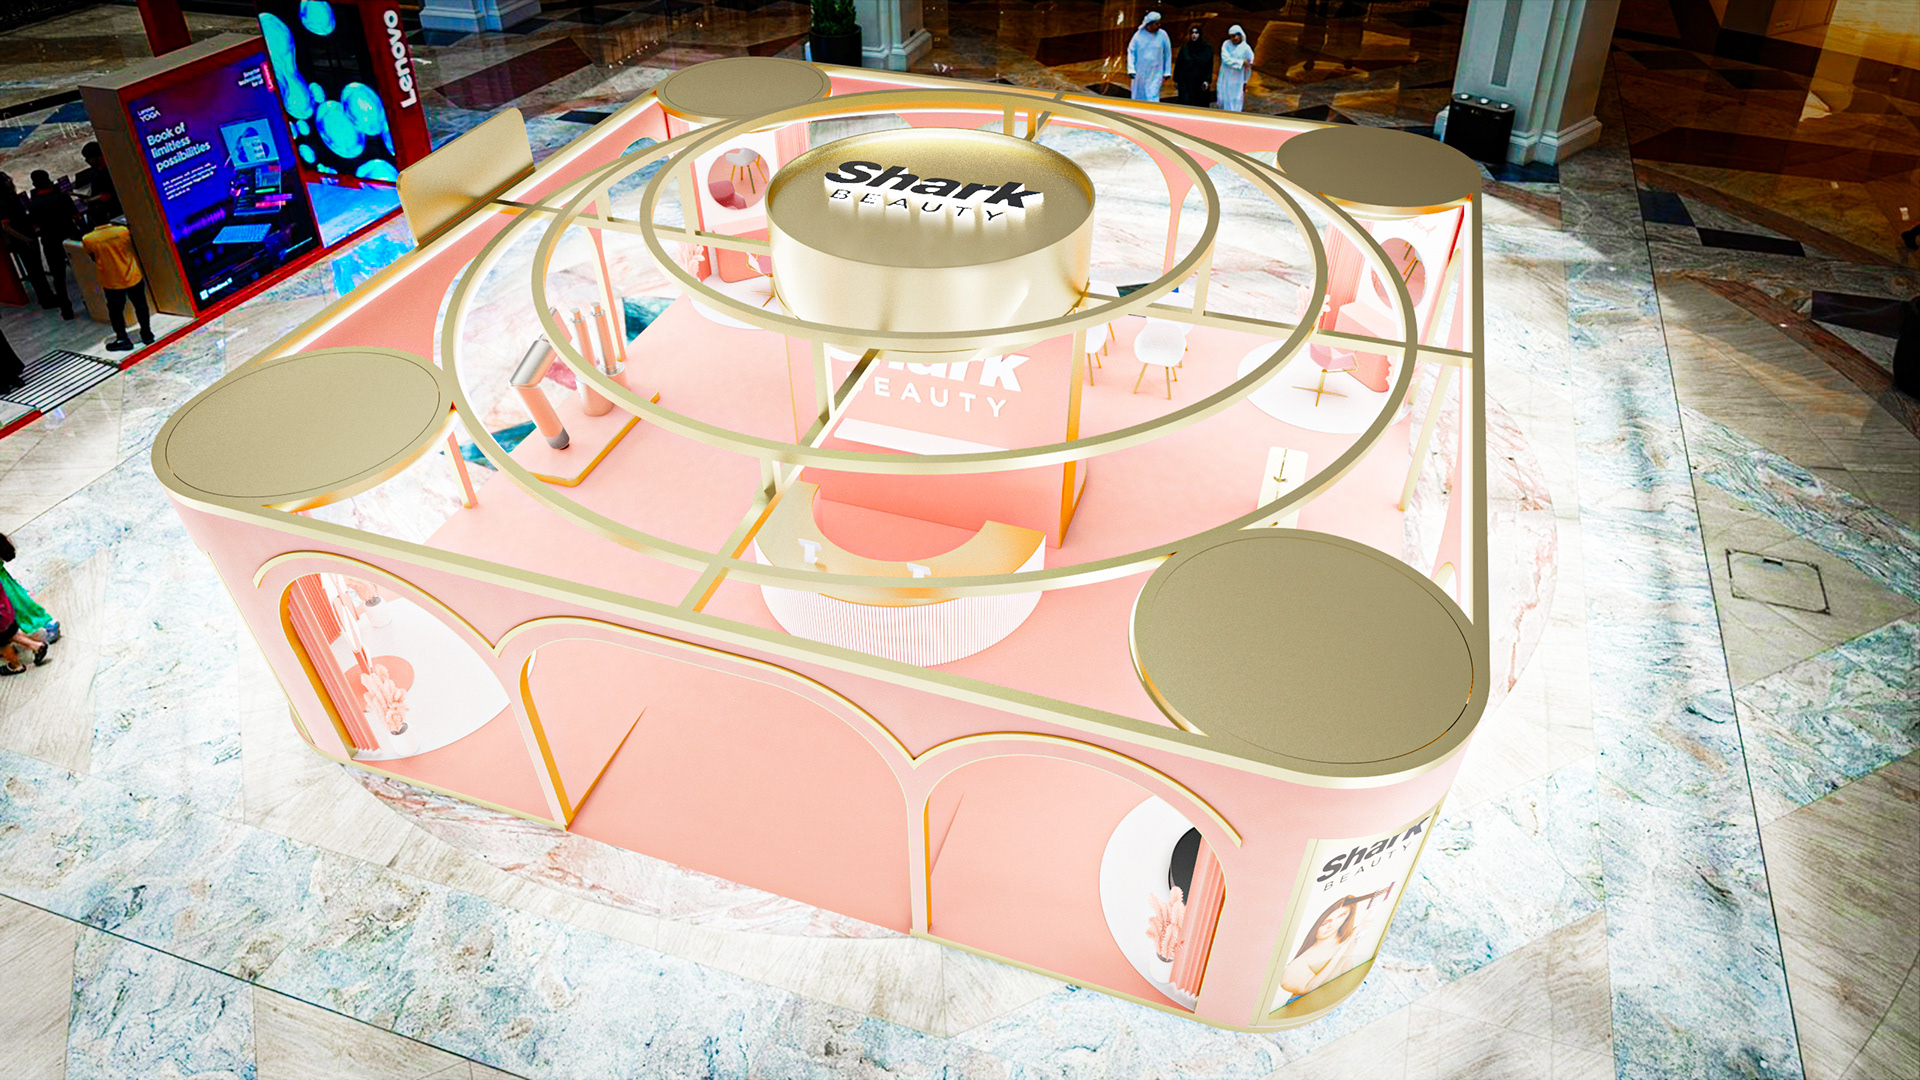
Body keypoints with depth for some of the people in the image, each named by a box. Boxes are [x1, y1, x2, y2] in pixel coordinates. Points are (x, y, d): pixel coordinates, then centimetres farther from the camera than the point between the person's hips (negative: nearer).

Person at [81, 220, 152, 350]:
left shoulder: (88, 240, -15)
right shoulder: (123, 231, -18)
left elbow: (94, 259, 1)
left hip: (111, 283, 0)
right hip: (133, 278, 0)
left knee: (115, 311, 16)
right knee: (140, 306, 18)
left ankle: (122, 339, 19)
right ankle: (147, 334, 27)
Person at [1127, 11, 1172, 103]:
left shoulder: (1162, 35, -2)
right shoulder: (1139, 34, -4)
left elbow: (1168, 54, 4)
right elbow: (1131, 51, 1)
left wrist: (1166, 72, 3)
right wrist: (1131, 69, -9)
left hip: (1155, 74, -1)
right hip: (1140, 74, 1)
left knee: (1152, 98, -11)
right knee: (1138, 98, 10)